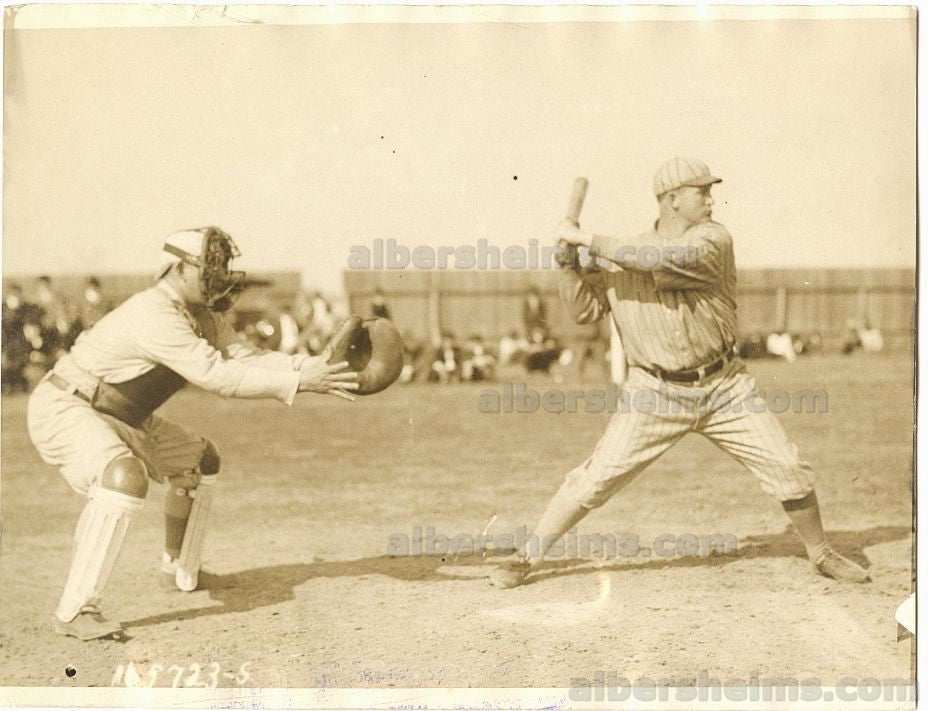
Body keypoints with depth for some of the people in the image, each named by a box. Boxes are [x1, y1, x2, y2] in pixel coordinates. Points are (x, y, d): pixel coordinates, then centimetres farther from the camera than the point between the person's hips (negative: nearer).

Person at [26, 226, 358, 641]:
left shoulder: (203, 315, 3)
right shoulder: (156, 315, -28)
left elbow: (242, 357, -5)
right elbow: (216, 376, -34)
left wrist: (311, 366, -19)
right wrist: (297, 383, -34)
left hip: (120, 418, 11)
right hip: (63, 409, -11)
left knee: (199, 460, 19)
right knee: (125, 477, -36)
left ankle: (180, 571, 35)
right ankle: (75, 611, -33)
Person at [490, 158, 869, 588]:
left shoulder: (714, 239, -7)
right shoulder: (624, 253, 1)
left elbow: (666, 262, -25)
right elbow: (584, 310, 3)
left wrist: (587, 240, -22)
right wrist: (569, 264, -14)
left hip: (724, 388, 0)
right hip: (657, 392, 0)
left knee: (787, 467, -1)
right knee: (598, 476, -7)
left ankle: (820, 553, 21)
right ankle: (527, 556, 5)